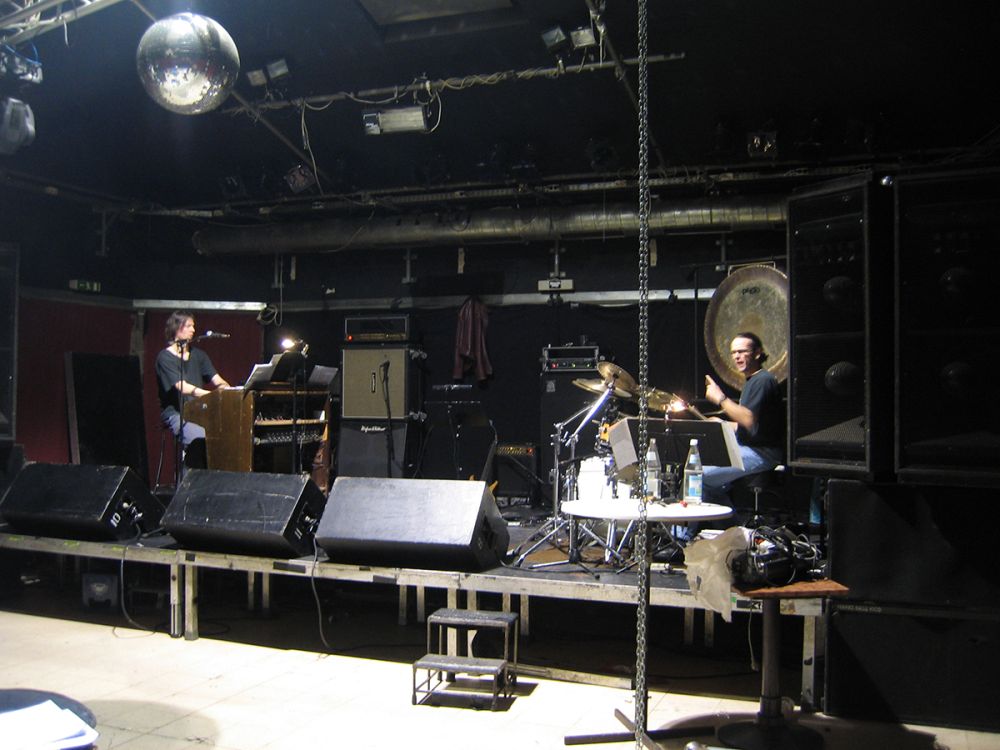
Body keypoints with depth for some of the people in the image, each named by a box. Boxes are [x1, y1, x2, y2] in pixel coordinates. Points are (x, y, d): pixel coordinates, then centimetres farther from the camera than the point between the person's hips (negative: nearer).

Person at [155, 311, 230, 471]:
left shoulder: (198, 355, 17)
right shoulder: (165, 357, -3)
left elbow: (217, 380, 7)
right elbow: (182, 387, -16)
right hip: (175, 412, -5)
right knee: (199, 439, -32)